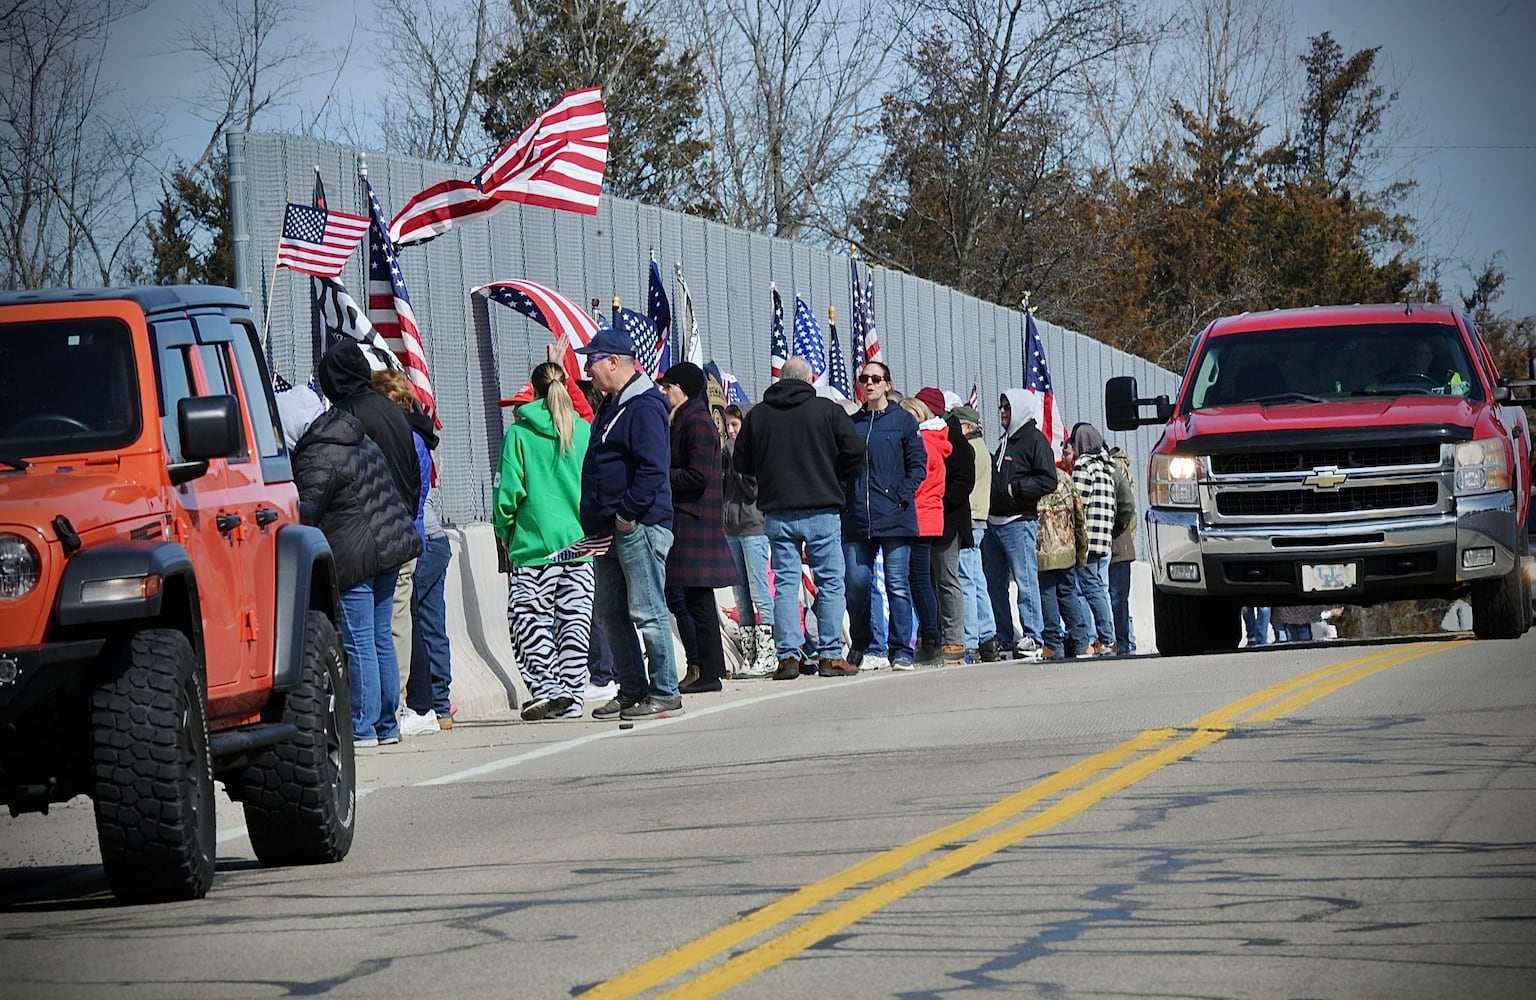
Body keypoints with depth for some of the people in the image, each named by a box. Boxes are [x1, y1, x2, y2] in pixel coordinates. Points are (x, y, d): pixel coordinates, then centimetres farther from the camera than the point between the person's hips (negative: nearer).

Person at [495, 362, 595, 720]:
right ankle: (572, 695, 5)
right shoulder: (584, 432, 3)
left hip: (534, 543, -3)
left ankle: (546, 687, -12)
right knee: (574, 619, 6)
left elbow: (509, 490, -5)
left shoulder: (519, 433, -4)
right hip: (580, 542, 3)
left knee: (529, 618, 1)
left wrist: (504, 532, 9)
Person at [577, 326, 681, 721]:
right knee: (609, 610, 13)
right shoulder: (610, 405, 19)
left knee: (646, 611, -9)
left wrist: (626, 514, -20)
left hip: (639, 527, -11)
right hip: (610, 529, 11)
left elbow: (653, 468, -22)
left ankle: (664, 694, -5)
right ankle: (632, 689, 21)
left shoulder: (644, 406, -13)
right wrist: (596, 520, 16)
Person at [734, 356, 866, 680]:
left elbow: (741, 462, 8)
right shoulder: (827, 410, -4)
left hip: (777, 513, 2)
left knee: (785, 584, 6)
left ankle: (788, 656, 0)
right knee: (830, 583, 5)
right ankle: (830, 655, 2)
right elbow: (854, 450, -7)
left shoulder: (756, 415, 4)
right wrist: (834, 477, 10)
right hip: (821, 510, -2)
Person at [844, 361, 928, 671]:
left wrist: (902, 496, -10)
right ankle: (858, 646, 18)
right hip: (856, 518, 3)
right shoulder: (851, 424, 14)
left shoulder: (903, 421, 4)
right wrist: (844, 500, 2)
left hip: (894, 518, -3)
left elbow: (918, 463, 1)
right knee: (856, 584, 1)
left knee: (898, 586, -3)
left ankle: (901, 651, 1)